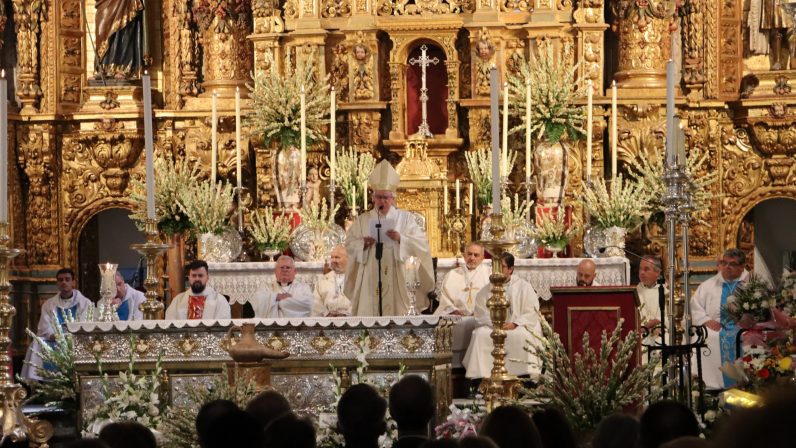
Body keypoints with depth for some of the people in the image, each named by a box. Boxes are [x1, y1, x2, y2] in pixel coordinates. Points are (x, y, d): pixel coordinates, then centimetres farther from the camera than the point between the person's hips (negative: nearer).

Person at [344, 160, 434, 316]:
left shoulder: (405, 218, 6)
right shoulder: (363, 219, 12)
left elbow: (422, 244, -1)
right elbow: (348, 244, 10)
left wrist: (401, 239, -17)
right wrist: (362, 243, -11)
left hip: (395, 279, -2)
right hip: (369, 281, 2)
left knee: (395, 315, -6)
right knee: (367, 315, -5)